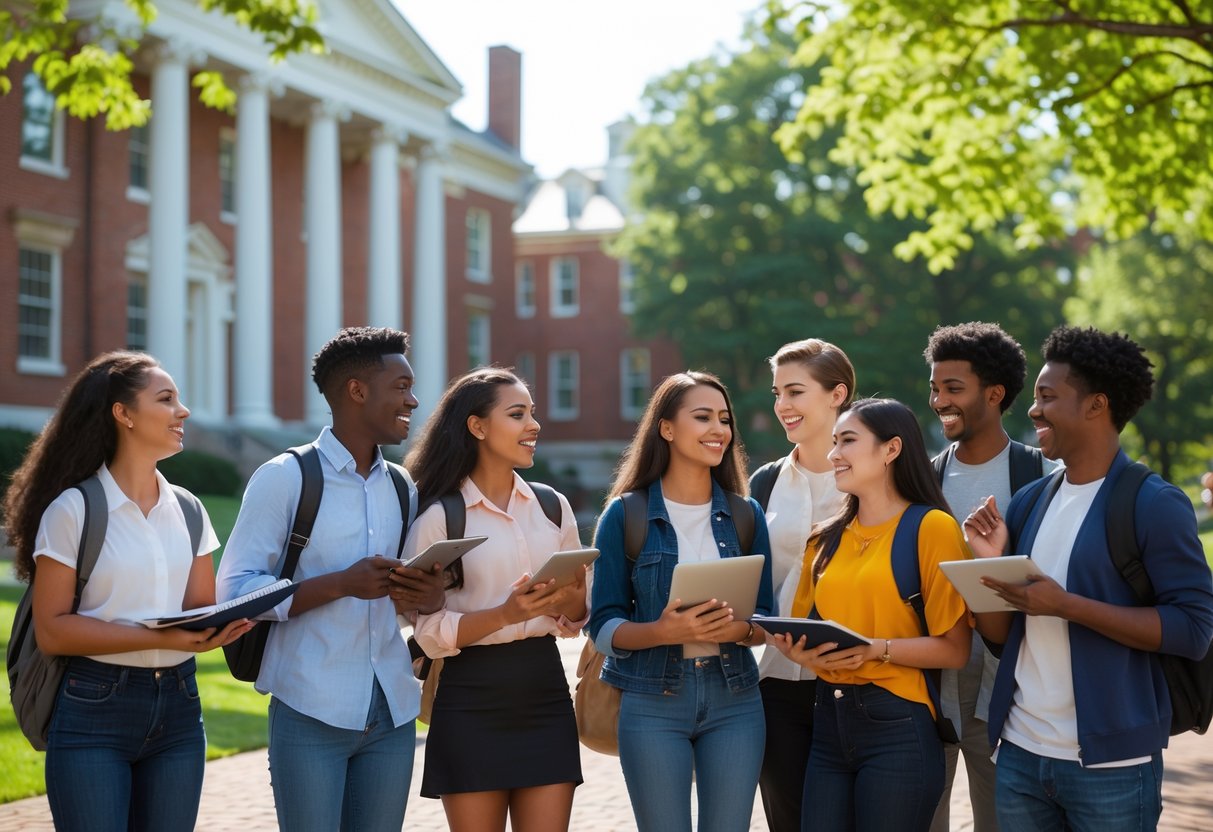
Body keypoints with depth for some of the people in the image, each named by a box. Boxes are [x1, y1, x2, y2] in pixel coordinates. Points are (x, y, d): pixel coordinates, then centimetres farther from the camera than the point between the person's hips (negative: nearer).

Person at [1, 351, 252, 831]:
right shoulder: (73, 509, -7)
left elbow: (203, 606, 9)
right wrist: (159, 637, -21)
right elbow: (52, 631, -11)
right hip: (93, 711, -5)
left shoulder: (187, 510, 10)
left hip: (178, 708, 5)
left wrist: (212, 629, -16)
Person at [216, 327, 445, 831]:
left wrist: (429, 598, -5)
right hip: (313, 714, -5)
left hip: (393, 713, 5)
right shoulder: (284, 478, -5)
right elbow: (233, 590, -11)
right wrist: (343, 583, -22)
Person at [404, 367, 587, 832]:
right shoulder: (439, 518, -6)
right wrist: (506, 613, -24)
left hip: (545, 693, 4)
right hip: (472, 701, -4)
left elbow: (578, 616, 12)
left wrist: (568, 599, -10)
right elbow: (431, 633, -9)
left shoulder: (553, 507, 8)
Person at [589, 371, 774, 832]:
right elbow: (604, 626, -4)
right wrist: (663, 631, -22)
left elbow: (766, 616, 8)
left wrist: (740, 629, -14)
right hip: (651, 701, -3)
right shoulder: (626, 514, -2)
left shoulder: (745, 514, 7)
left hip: (734, 699, 3)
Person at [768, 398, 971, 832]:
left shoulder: (930, 526, -6)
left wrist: (876, 649, -21)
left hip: (897, 726, -6)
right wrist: (796, 649, -2)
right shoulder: (828, 538, 15)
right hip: (828, 720, 6)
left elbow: (954, 649, -9)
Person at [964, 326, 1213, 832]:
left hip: (1110, 763, -5)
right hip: (1020, 752, 6)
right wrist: (989, 562, -7)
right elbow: (998, 635, 12)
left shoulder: (1155, 503, -9)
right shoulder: (1027, 504, 8)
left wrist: (1065, 605, -20)